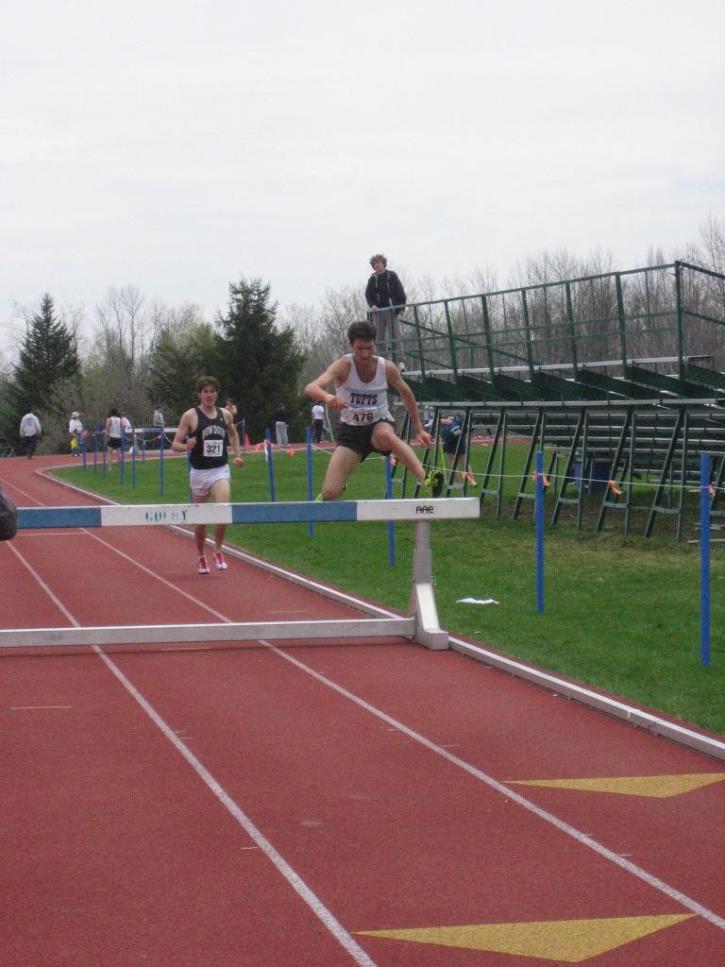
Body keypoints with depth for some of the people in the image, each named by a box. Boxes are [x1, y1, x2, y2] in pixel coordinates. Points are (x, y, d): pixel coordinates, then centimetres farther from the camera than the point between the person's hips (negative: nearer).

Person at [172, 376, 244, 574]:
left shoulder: (225, 415, 5)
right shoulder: (190, 416, -6)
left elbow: (233, 434, 26)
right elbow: (176, 444, -5)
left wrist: (237, 455, 14)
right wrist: (187, 446, -26)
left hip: (221, 470, 1)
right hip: (199, 472, -1)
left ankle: (218, 551, -1)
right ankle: (201, 557, 29)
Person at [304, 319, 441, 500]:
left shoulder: (387, 368, -10)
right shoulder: (343, 366, -18)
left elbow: (406, 393, 11)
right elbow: (310, 388, -34)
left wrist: (418, 428, 12)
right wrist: (327, 397, -57)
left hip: (380, 424, 0)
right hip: (351, 430, 0)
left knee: (385, 435, -40)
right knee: (330, 492, -11)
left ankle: (425, 480, -48)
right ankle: (324, 500, 28)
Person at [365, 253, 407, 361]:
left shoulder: (391, 276, 4)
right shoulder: (372, 279, 11)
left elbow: (400, 292, 0)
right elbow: (368, 294, 6)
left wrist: (402, 306, -9)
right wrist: (372, 305, -11)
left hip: (391, 309, -3)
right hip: (378, 310, 3)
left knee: (393, 334, -8)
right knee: (380, 336, 0)